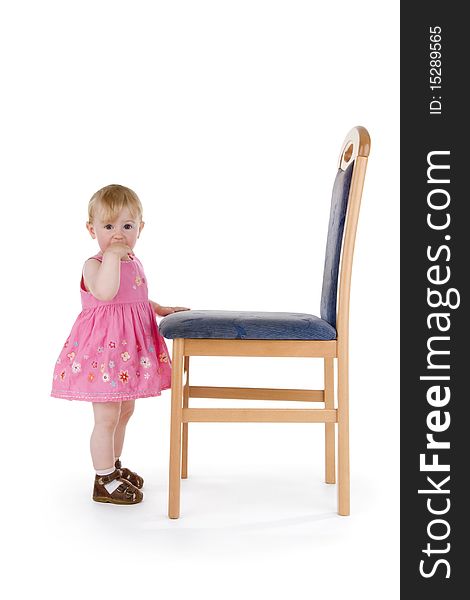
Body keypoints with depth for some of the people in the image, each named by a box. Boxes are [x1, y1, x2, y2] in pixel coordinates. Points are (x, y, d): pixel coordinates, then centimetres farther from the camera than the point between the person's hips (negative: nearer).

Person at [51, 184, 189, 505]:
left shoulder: (133, 262, 9)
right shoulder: (94, 265, -15)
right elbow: (105, 292, -38)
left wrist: (161, 309, 17)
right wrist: (113, 255, -33)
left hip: (129, 349, 9)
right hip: (104, 347, -9)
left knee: (124, 410, 20)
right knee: (107, 417, -2)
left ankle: (114, 465, 38)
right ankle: (105, 481, 13)